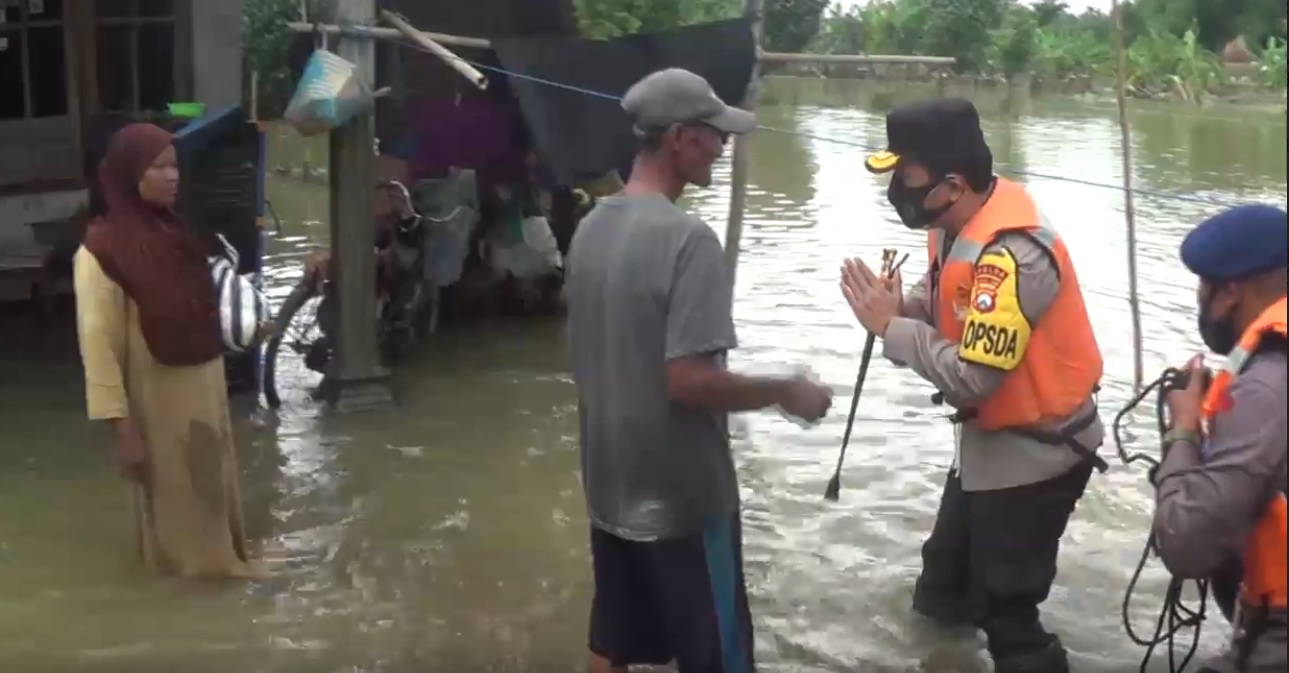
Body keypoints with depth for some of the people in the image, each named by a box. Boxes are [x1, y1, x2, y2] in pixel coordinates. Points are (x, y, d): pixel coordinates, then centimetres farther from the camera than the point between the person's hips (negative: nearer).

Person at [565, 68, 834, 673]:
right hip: (680, 494, -8)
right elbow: (689, 380, -26)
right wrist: (786, 391, -12)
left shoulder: (590, 228, 5)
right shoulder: (688, 239, -22)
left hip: (610, 486, 8)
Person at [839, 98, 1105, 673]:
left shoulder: (1011, 256, -33)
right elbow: (945, 302, 9)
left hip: (1035, 453, -10)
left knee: (1004, 610, 1)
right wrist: (899, 304, -13)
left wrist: (891, 326, -24)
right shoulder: (957, 221, -4)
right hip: (989, 441, 10)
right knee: (946, 575, 27)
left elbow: (972, 380, -34)